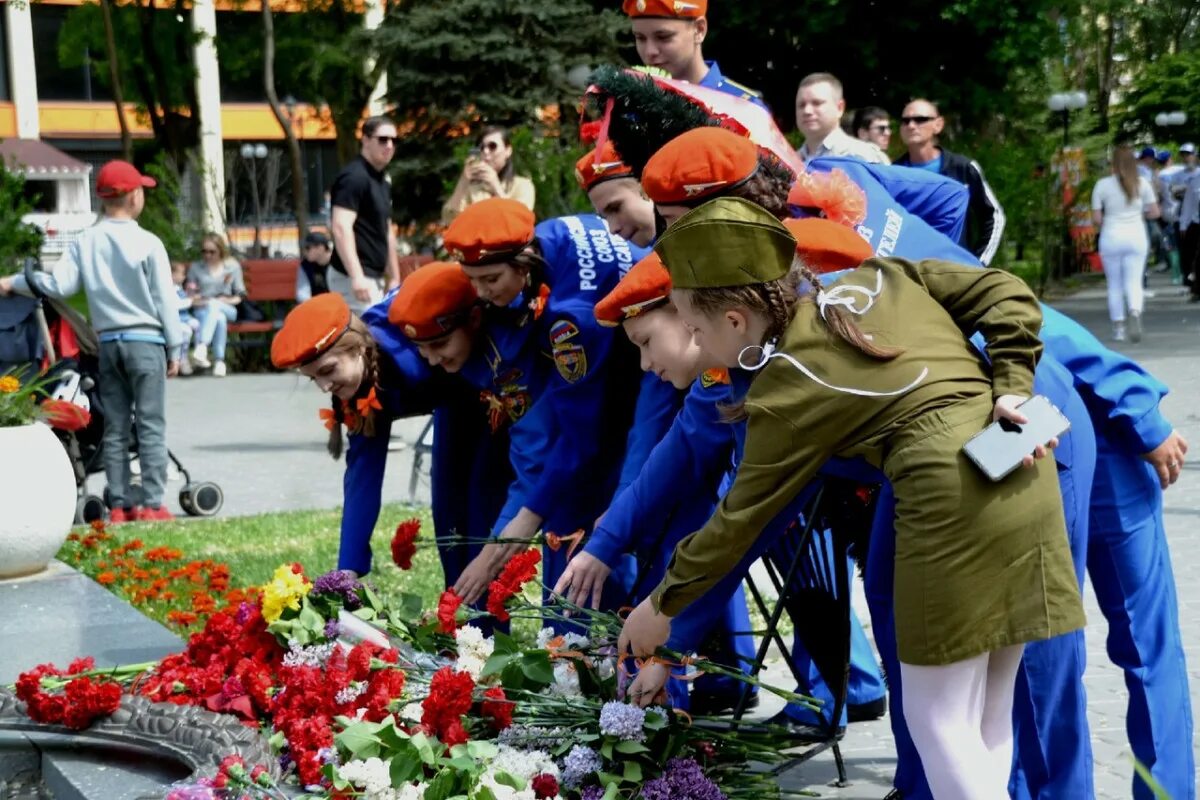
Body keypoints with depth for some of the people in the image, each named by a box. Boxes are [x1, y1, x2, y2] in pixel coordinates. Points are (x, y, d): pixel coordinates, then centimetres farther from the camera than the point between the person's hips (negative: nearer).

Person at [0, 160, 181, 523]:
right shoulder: (148, 243, -7)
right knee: (150, 425, -2)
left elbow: (58, 285, -5)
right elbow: (165, 299, -6)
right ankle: (152, 504, -5)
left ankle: (119, 505, 8)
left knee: (114, 428, 8)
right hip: (145, 340, -4)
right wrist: (173, 347, 1)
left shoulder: (85, 243, 2)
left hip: (108, 341, 4)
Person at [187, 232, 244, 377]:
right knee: (219, 317, -37)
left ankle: (201, 348, -53)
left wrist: (227, 300, -9)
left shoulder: (233, 266, 12)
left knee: (214, 305, -38)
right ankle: (219, 361, -45)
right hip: (202, 310, 0)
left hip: (227, 309, 0)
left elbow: (240, 296, 11)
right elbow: (191, 298, 12)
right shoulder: (195, 268, 14)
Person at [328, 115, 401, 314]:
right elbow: (341, 228, -23)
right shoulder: (354, 177, -13)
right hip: (354, 278, -10)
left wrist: (394, 278, 23)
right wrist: (356, 276, -30)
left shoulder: (382, 182, 17)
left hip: (374, 277, 10)